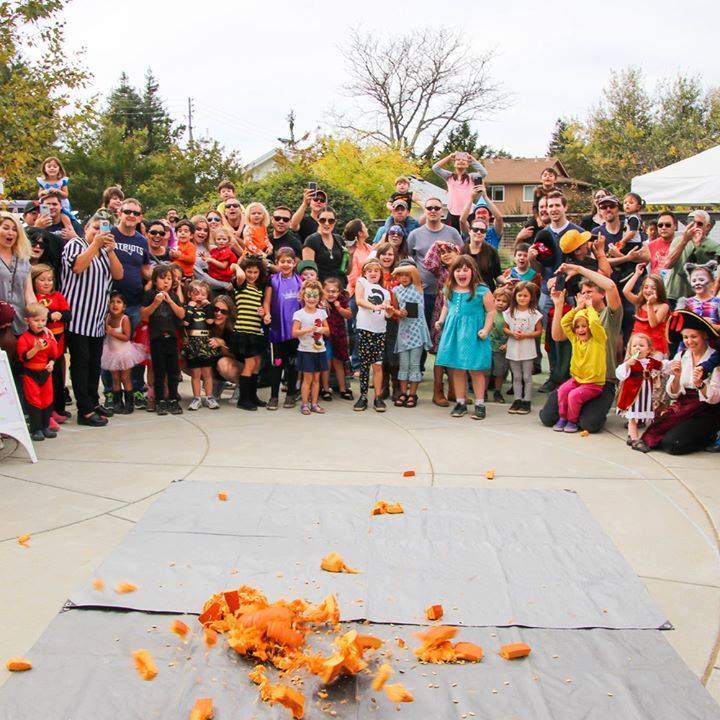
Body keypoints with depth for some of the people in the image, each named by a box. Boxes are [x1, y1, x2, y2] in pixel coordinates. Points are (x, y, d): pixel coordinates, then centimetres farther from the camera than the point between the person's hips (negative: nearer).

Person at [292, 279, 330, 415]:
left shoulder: (321, 312, 7)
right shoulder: (299, 314, -7)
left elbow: (328, 331, 11)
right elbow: (294, 333, -12)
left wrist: (321, 329, -10)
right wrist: (308, 329, -23)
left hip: (319, 349, 4)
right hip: (305, 350, -4)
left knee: (316, 378, 8)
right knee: (308, 378, -2)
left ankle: (314, 404, 15)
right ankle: (304, 404, 7)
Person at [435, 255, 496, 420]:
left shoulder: (481, 290, -8)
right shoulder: (450, 290, 7)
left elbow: (491, 311, -5)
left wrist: (486, 329, -13)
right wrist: (441, 320, 11)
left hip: (473, 334, -5)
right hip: (453, 332, 5)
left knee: (476, 370, -1)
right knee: (456, 369, 9)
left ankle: (479, 404, 9)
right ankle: (460, 403, 20)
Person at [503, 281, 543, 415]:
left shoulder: (534, 313, -6)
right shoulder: (510, 312, 3)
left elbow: (539, 331, -4)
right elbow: (505, 328, 7)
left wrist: (525, 335, -16)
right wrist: (512, 333, -13)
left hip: (527, 350, -3)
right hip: (513, 349, 3)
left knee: (527, 377, 4)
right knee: (516, 377, 11)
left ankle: (526, 401, 11)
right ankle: (517, 400, 19)